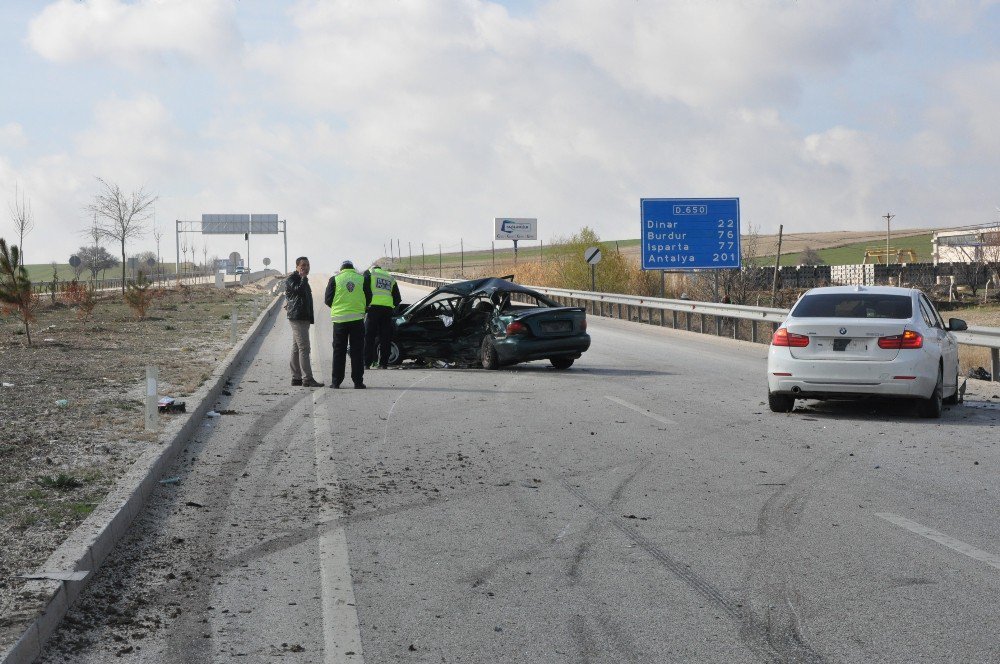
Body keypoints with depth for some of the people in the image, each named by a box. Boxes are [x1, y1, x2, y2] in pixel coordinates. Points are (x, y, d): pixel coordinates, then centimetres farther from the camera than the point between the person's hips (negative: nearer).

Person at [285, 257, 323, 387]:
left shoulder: (302, 279, 21)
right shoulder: (291, 279, -8)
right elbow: (298, 290, -27)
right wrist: (303, 277, -17)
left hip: (304, 318, 10)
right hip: (297, 318, -10)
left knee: (296, 349, 12)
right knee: (304, 348, -14)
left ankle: (296, 377, 15)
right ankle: (307, 379, -18)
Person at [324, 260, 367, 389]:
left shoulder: (334, 279, 1)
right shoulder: (362, 279, 3)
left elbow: (327, 299, 3)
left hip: (340, 319, 0)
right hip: (357, 319, 0)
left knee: (339, 351, 6)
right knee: (357, 351, 4)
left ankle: (336, 381, 5)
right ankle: (358, 381, 2)